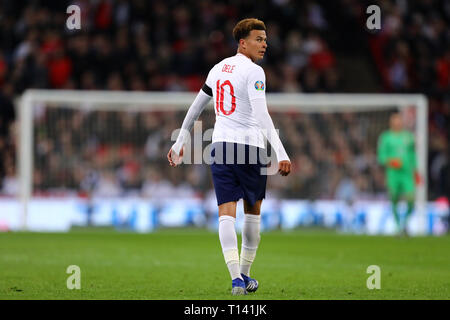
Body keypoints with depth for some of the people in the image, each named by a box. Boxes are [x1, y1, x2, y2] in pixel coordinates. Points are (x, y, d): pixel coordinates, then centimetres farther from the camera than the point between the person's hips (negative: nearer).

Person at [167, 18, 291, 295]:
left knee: (227, 213, -4)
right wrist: (281, 154, -25)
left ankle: (236, 279, -18)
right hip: (250, 147, -5)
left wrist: (180, 143, 33)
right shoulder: (253, 72, -8)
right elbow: (261, 115, -20)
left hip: (221, 147, 5)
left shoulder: (218, 68, 14)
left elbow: (195, 108, 22)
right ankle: (245, 275, 21)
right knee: (253, 211, 14)